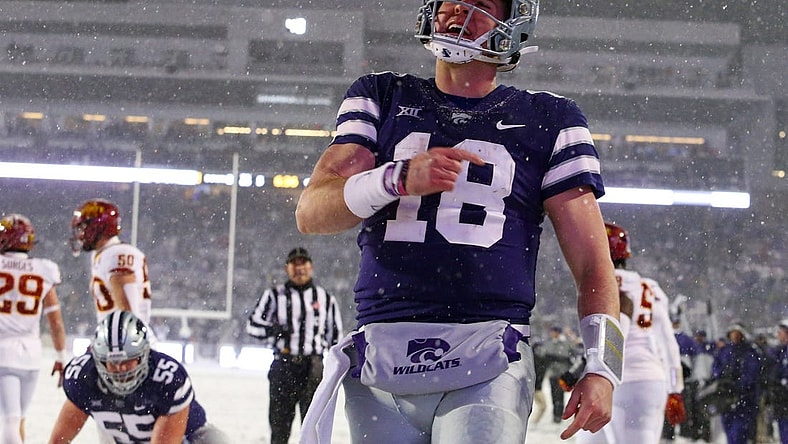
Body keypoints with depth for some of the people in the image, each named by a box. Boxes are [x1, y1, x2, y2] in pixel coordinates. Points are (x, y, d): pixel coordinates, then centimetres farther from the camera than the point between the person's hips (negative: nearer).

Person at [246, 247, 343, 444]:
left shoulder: (325, 298, 14)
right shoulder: (275, 295, 9)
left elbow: (335, 335, 18)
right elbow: (253, 324, 4)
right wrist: (273, 329, -15)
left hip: (314, 366, 0)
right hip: (283, 366, 0)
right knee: (279, 420, 3)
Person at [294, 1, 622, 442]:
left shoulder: (548, 120, 13)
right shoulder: (382, 97, 17)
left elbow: (593, 263, 8)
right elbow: (311, 213, 3)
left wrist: (602, 367, -5)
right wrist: (400, 178, -15)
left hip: (489, 363, -2)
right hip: (382, 357, 2)